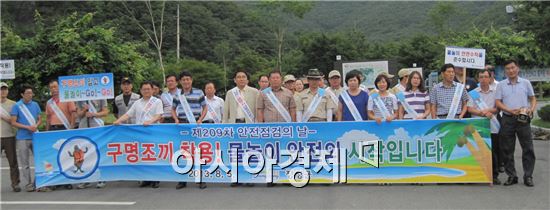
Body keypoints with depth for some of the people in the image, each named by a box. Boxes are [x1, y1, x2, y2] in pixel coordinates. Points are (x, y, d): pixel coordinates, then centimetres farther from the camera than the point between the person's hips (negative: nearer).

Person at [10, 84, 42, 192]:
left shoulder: (35, 104, 8)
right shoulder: (17, 106, -3)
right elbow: (13, 123, -5)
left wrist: (36, 126, -9)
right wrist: (28, 127, -14)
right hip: (22, 138, -3)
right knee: (25, 163, 4)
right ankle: (29, 184, 14)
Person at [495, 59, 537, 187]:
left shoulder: (525, 83, 7)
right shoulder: (501, 85, 7)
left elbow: (533, 98, 12)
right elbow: (498, 102, 2)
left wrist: (531, 109, -9)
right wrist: (510, 110, -13)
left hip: (523, 119, 0)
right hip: (507, 119, 1)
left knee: (528, 148, -1)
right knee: (507, 150, 4)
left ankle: (528, 176, 8)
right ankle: (511, 176, 13)